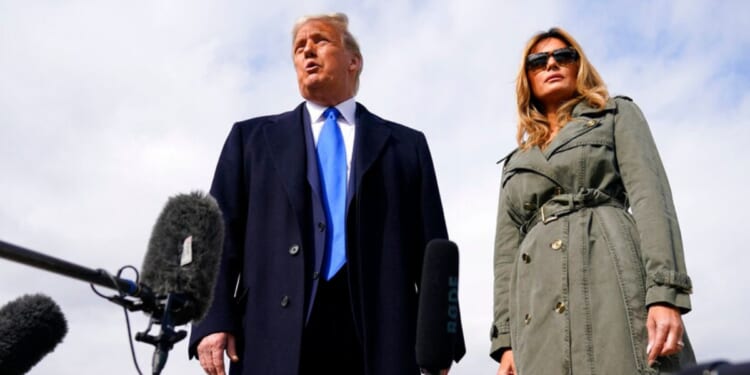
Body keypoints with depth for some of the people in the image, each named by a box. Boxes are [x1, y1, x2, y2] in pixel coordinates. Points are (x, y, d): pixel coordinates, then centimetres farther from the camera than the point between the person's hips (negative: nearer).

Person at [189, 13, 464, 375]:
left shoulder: (405, 145, 17)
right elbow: (221, 236, 9)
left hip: (379, 335, 0)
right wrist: (213, 320, -5)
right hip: (275, 336, 0)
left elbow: (431, 249, 10)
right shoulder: (251, 138, 18)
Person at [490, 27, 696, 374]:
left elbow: (651, 196, 2)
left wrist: (665, 293, -13)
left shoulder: (616, 115, 17)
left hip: (613, 280, -3)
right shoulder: (516, 162, 27)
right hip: (540, 312, 4)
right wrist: (506, 339, 7)